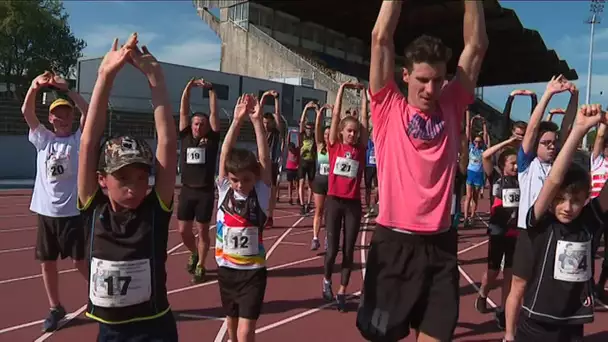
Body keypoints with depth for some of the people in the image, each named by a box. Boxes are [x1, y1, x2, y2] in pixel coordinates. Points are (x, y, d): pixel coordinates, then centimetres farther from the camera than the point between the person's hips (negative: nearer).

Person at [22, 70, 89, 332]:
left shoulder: (79, 139, 0)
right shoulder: (43, 139, 8)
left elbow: (89, 111, -14)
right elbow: (26, 111, -3)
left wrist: (66, 89, -22)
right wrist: (35, 86, -20)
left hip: (73, 211, -4)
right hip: (45, 211, 4)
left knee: (80, 261, 1)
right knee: (47, 262, 11)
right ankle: (55, 308, 28)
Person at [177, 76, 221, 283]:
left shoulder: (211, 140, 1)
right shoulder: (185, 137, 7)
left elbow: (214, 113, -6)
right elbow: (183, 112, 1)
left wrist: (211, 90, -12)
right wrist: (188, 89, -7)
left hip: (205, 192, -3)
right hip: (187, 191, 3)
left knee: (202, 231, 4)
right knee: (183, 230, 8)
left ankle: (200, 266, 20)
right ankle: (194, 253, 37)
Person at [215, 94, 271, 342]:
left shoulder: (261, 192, -10)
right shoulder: (224, 189, -5)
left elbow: (265, 158, -21)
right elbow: (225, 153, -14)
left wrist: (257, 121, -26)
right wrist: (237, 120, -22)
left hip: (252, 272, -3)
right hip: (226, 269, 4)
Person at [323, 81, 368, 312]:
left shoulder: (361, 149, 5)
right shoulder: (334, 146, 1)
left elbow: (365, 118, 6)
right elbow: (335, 115, 1)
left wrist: (363, 93, 9)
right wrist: (342, 89, 3)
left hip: (353, 204, 2)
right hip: (334, 201, -1)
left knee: (348, 250, 5)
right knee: (332, 249, 1)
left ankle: (342, 292, 19)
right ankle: (327, 281, 29)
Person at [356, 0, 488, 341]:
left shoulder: (452, 108, 6)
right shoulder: (389, 108, -2)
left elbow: (477, 45, 4)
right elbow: (381, 37, -7)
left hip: (440, 244, 3)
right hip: (394, 243, -2)